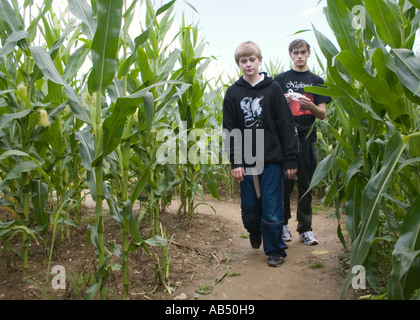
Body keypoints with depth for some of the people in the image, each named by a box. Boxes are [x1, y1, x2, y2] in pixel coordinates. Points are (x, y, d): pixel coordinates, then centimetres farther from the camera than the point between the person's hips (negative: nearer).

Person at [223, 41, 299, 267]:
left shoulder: (272, 88, 1)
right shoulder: (233, 93, 6)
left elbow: (286, 126, -1)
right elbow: (229, 131, 4)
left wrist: (290, 160, -5)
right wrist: (234, 162, -4)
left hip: (272, 160, -2)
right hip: (246, 163, 2)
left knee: (272, 210, 0)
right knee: (249, 208, 11)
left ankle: (275, 250, 19)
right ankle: (255, 232, 42)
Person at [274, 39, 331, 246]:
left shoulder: (317, 81, 12)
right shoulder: (281, 79, 9)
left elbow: (323, 114, 7)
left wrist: (310, 105, -13)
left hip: (307, 139, 1)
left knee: (306, 185, 4)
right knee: (285, 183, 2)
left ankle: (305, 228, 14)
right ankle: (283, 223, 19)